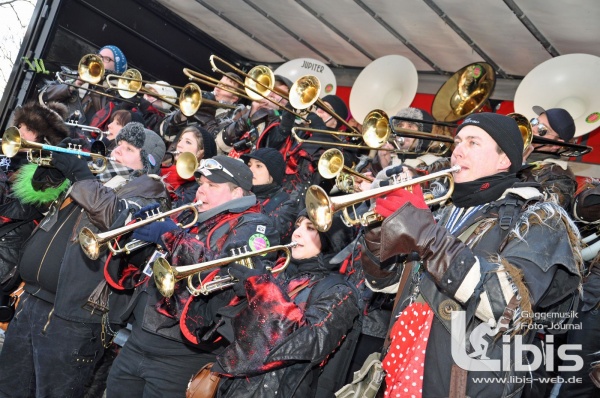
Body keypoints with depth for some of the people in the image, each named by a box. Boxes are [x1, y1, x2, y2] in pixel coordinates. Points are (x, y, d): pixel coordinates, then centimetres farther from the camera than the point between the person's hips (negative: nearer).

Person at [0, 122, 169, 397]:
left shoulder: (148, 188, -5)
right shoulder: (98, 175, 17)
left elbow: (121, 218, -27)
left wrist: (80, 175, -17)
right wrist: (51, 170, 7)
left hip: (73, 316, -8)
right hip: (31, 300, 8)